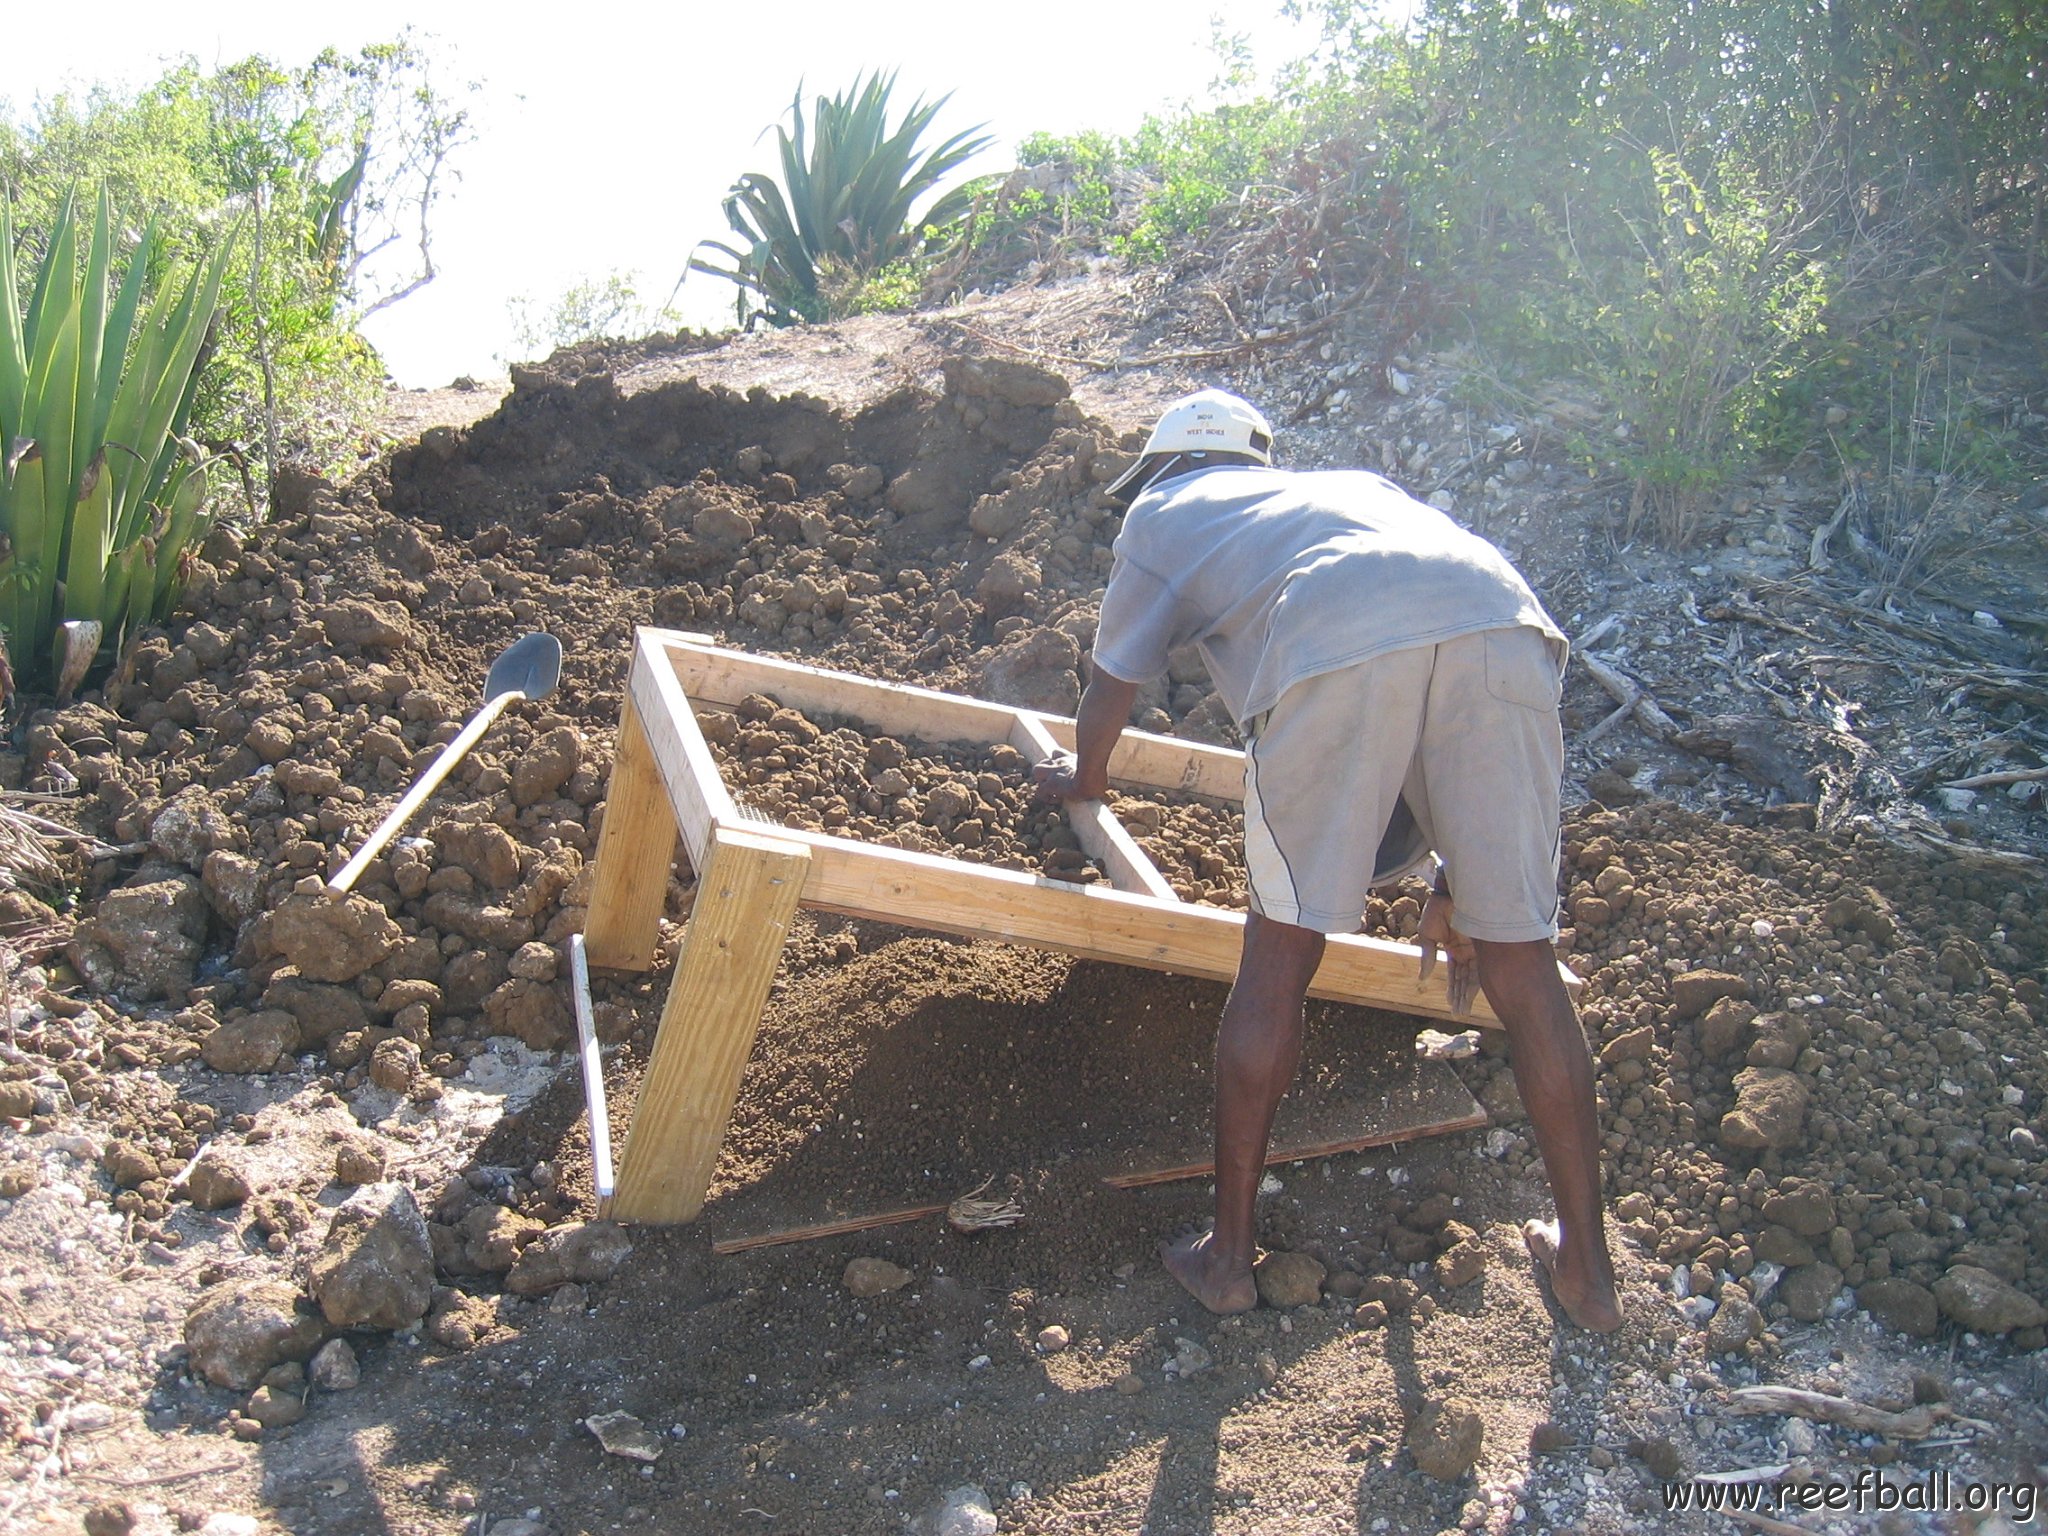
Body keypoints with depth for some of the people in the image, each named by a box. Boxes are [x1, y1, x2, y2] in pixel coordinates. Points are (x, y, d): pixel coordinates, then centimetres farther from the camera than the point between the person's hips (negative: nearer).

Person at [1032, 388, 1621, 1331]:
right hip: (1505, 624, 4)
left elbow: (1109, 698, 37)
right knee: (1522, 964, 15)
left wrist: (1083, 778, 61)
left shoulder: (1161, 512, 33)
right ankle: (1586, 1269, 27)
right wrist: (1453, 881, 48)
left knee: (1280, 954, 10)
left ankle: (1227, 1254, 23)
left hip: (1338, 652, -4)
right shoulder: (1358, 485, 44)